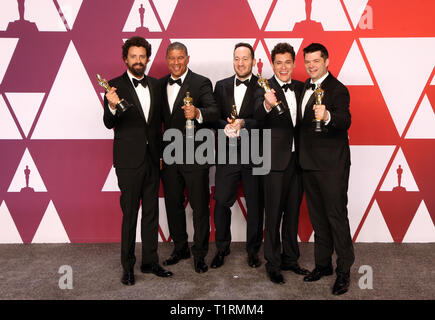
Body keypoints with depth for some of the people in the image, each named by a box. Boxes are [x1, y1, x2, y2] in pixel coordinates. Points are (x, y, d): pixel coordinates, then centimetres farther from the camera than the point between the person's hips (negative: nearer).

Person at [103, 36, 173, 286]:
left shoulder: (155, 85, 9)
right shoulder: (116, 86, -5)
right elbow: (109, 124, -13)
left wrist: (160, 153, 8)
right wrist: (112, 107, -34)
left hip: (152, 159, 5)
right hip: (129, 160, -4)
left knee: (151, 212, 11)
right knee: (130, 214, 3)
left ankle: (150, 262, 24)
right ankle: (128, 267, 18)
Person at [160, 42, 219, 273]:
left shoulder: (201, 83, -6)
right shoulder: (160, 84, 11)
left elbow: (214, 112, -18)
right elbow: (160, 117, 14)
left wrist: (197, 113, -38)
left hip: (194, 156, -5)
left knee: (200, 206, 4)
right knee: (173, 204, 15)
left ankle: (199, 254, 20)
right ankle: (180, 248, 33)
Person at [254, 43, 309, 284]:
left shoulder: (300, 87, 9)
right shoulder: (265, 88, -9)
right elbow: (257, 118, -27)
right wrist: (267, 105, -48)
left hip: (297, 160, 6)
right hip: (276, 160, -5)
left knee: (293, 212, 16)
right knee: (274, 214, 4)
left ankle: (291, 259, 31)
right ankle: (273, 264, 18)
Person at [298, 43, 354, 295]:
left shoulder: (337, 89, -10)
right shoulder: (306, 86, 14)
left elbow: (345, 122, -27)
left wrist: (327, 116, -44)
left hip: (332, 165, -8)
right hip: (309, 164, 8)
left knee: (336, 215, -1)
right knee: (318, 217, 15)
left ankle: (344, 270, 14)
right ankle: (323, 264, 29)